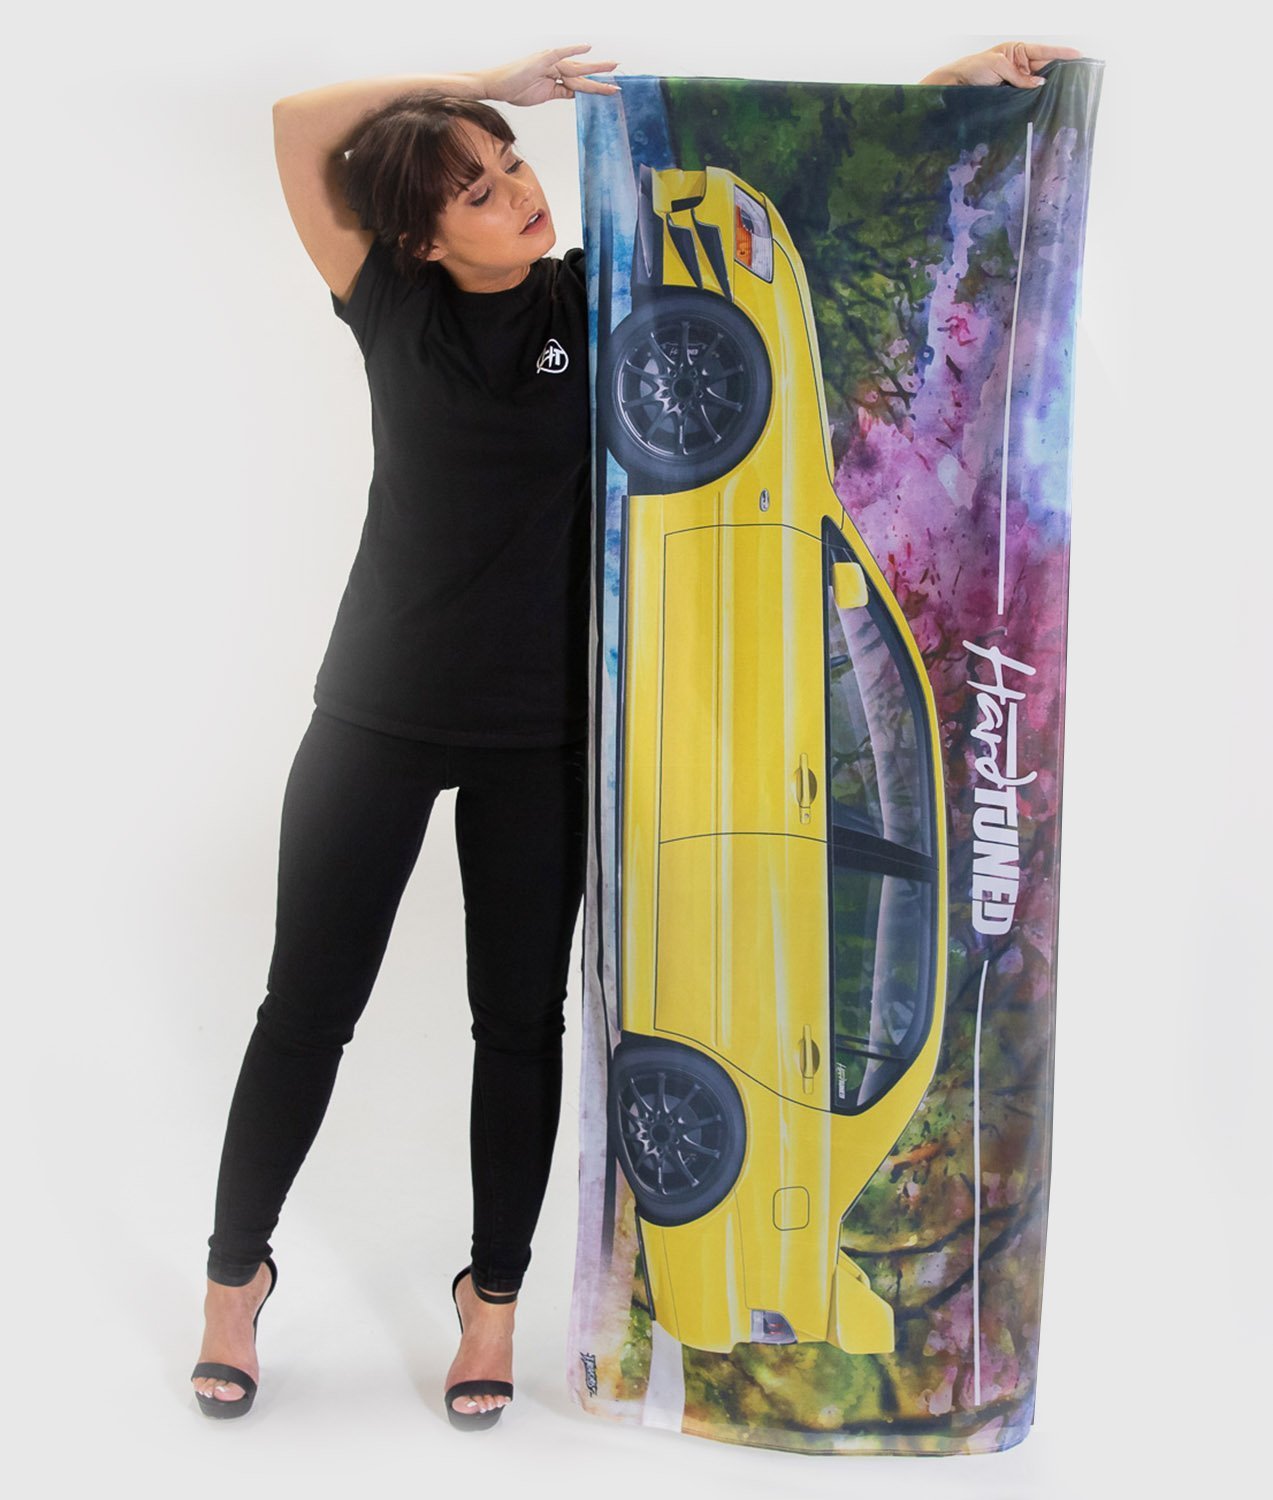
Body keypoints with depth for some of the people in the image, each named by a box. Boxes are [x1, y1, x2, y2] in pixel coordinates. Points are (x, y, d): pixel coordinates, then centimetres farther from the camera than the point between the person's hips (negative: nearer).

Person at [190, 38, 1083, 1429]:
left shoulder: (602, 302, -2)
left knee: (521, 1018, 9)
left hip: (543, 735, 0)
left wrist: (954, 81, -7)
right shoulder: (394, 311, -1)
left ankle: (493, 1296, 27)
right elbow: (297, 123, -5)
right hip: (379, 714, 0)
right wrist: (489, 77, -9)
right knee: (307, 1011, 6)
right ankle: (235, 1275, 28)